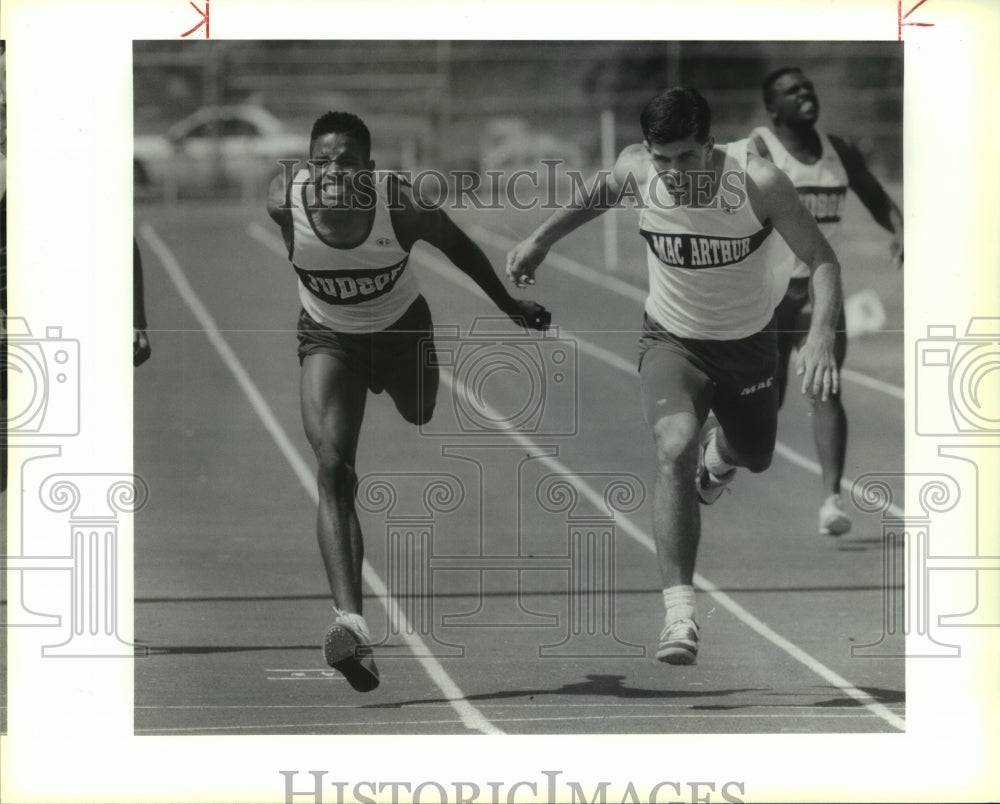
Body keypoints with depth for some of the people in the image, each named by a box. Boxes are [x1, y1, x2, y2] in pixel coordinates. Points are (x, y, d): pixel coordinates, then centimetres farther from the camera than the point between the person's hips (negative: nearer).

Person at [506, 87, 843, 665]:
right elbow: (600, 197, 5)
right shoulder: (637, 170, -21)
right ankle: (681, 613, -31)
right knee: (675, 447, -27)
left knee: (755, 458, 24)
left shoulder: (758, 182, -29)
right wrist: (541, 239, 14)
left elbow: (822, 259, -22)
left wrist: (822, 334, -38)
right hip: (672, 341, -1)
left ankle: (719, 456, 66)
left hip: (748, 342, 1)